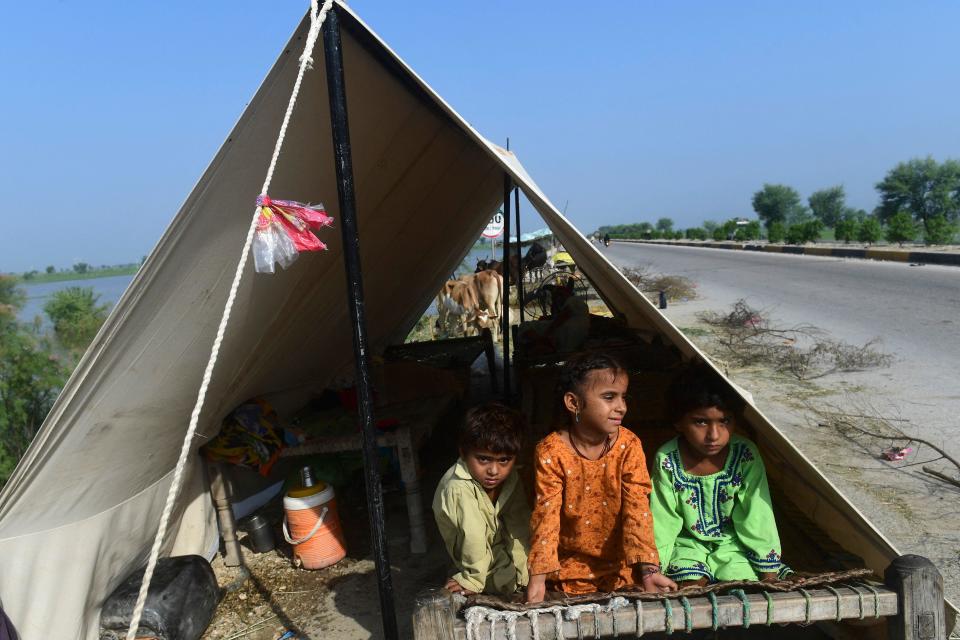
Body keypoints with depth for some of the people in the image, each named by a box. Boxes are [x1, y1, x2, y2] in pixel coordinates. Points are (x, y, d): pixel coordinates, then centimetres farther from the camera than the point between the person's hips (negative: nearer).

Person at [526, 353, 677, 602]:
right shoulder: (551, 452, -16)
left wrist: (648, 569, -26)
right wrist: (538, 578, -25)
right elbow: (546, 515, -17)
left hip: (621, 565, 2)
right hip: (570, 567, -1)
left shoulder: (629, 445, -11)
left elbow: (637, 507, -15)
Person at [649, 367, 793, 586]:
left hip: (732, 541, 1)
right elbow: (662, 521, -12)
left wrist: (769, 574, -11)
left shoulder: (745, 455, -19)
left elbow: (758, 518, -12)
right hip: (688, 541, -1)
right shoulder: (667, 460, -20)